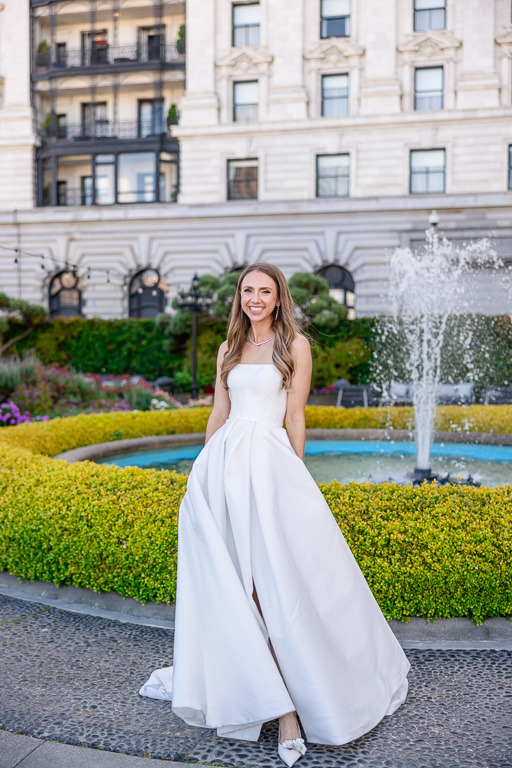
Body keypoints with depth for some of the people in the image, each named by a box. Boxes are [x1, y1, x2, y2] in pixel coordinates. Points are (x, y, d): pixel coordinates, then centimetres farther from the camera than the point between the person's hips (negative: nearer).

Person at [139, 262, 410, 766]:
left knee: (274, 578, -7)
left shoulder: (295, 345, 3)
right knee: (228, 578, 8)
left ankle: (287, 706, 4)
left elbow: (295, 417, 0)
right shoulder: (229, 348, 16)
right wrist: (202, 468, 15)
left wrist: (294, 477, -1)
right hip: (222, 462, 5)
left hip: (268, 462, -5)